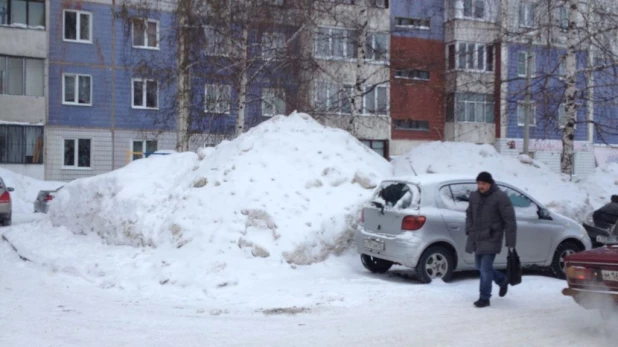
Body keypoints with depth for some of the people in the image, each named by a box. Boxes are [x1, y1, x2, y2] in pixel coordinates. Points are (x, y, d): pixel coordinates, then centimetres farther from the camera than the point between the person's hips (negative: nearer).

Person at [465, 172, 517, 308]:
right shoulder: (474, 196, 7)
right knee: (481, 267, 17)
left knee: (485, 268, -9)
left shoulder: (500, 197, -12)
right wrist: (469, 230, 7)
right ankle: (502, 280, 40)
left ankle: (484, 298, 1)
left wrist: (510, 243, -14)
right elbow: (469, 214, 21)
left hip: (491, 239, -7)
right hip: (476, 238, 7)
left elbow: (510, 221, -12)